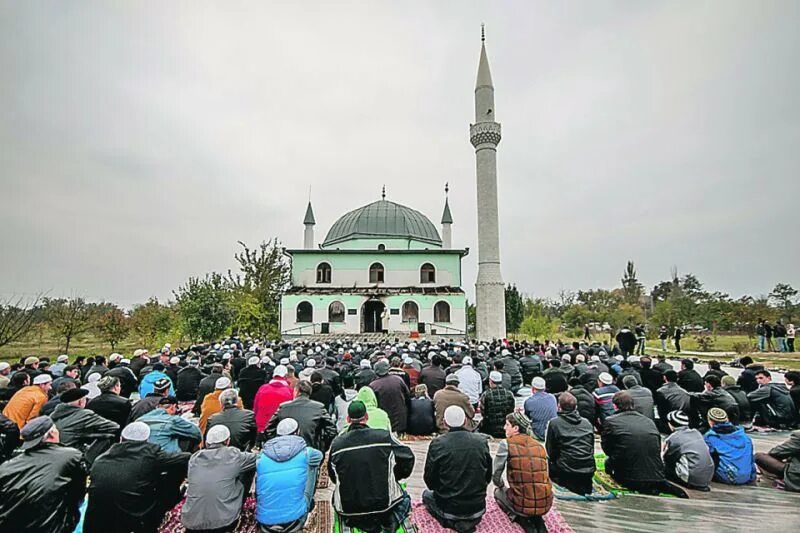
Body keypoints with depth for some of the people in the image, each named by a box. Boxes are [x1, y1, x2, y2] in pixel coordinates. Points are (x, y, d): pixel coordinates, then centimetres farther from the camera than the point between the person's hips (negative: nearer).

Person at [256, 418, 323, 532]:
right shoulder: (306, 453, -2)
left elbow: (257, 491, 15)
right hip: (294, 519, -4)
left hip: (265, 523, 4)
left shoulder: (261, 456, 1)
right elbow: (318, 456, 21)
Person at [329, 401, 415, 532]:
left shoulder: (336, 444, -9)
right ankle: (389, 522, 3)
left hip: (347, 512, 1)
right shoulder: (384, 436, -13)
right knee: (405, 499, 31)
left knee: (337, 498, 35)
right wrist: (394, 477, 17)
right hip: (385, 505, -1)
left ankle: (357, 521, 11)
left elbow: (332, 475, 7)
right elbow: (408, 458, -1)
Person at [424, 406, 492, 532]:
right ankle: (471, 520, 10)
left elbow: (430, 481, -5)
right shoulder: (482, 441, -10)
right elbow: (488, 476, 3)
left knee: (426, 494, 29)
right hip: (477, 508, 3)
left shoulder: (437, 444, -16)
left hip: (448, 508, -3)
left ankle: (452, 522, 6)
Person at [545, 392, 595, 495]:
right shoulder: (587, 423, 6)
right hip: (589, 471, 5)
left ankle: (569, 484, 3)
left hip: (566, 471, -5)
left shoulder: (554, 423, -7)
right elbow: (592, 448, 13)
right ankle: (584, 484, 10)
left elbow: (550, 450, -1)